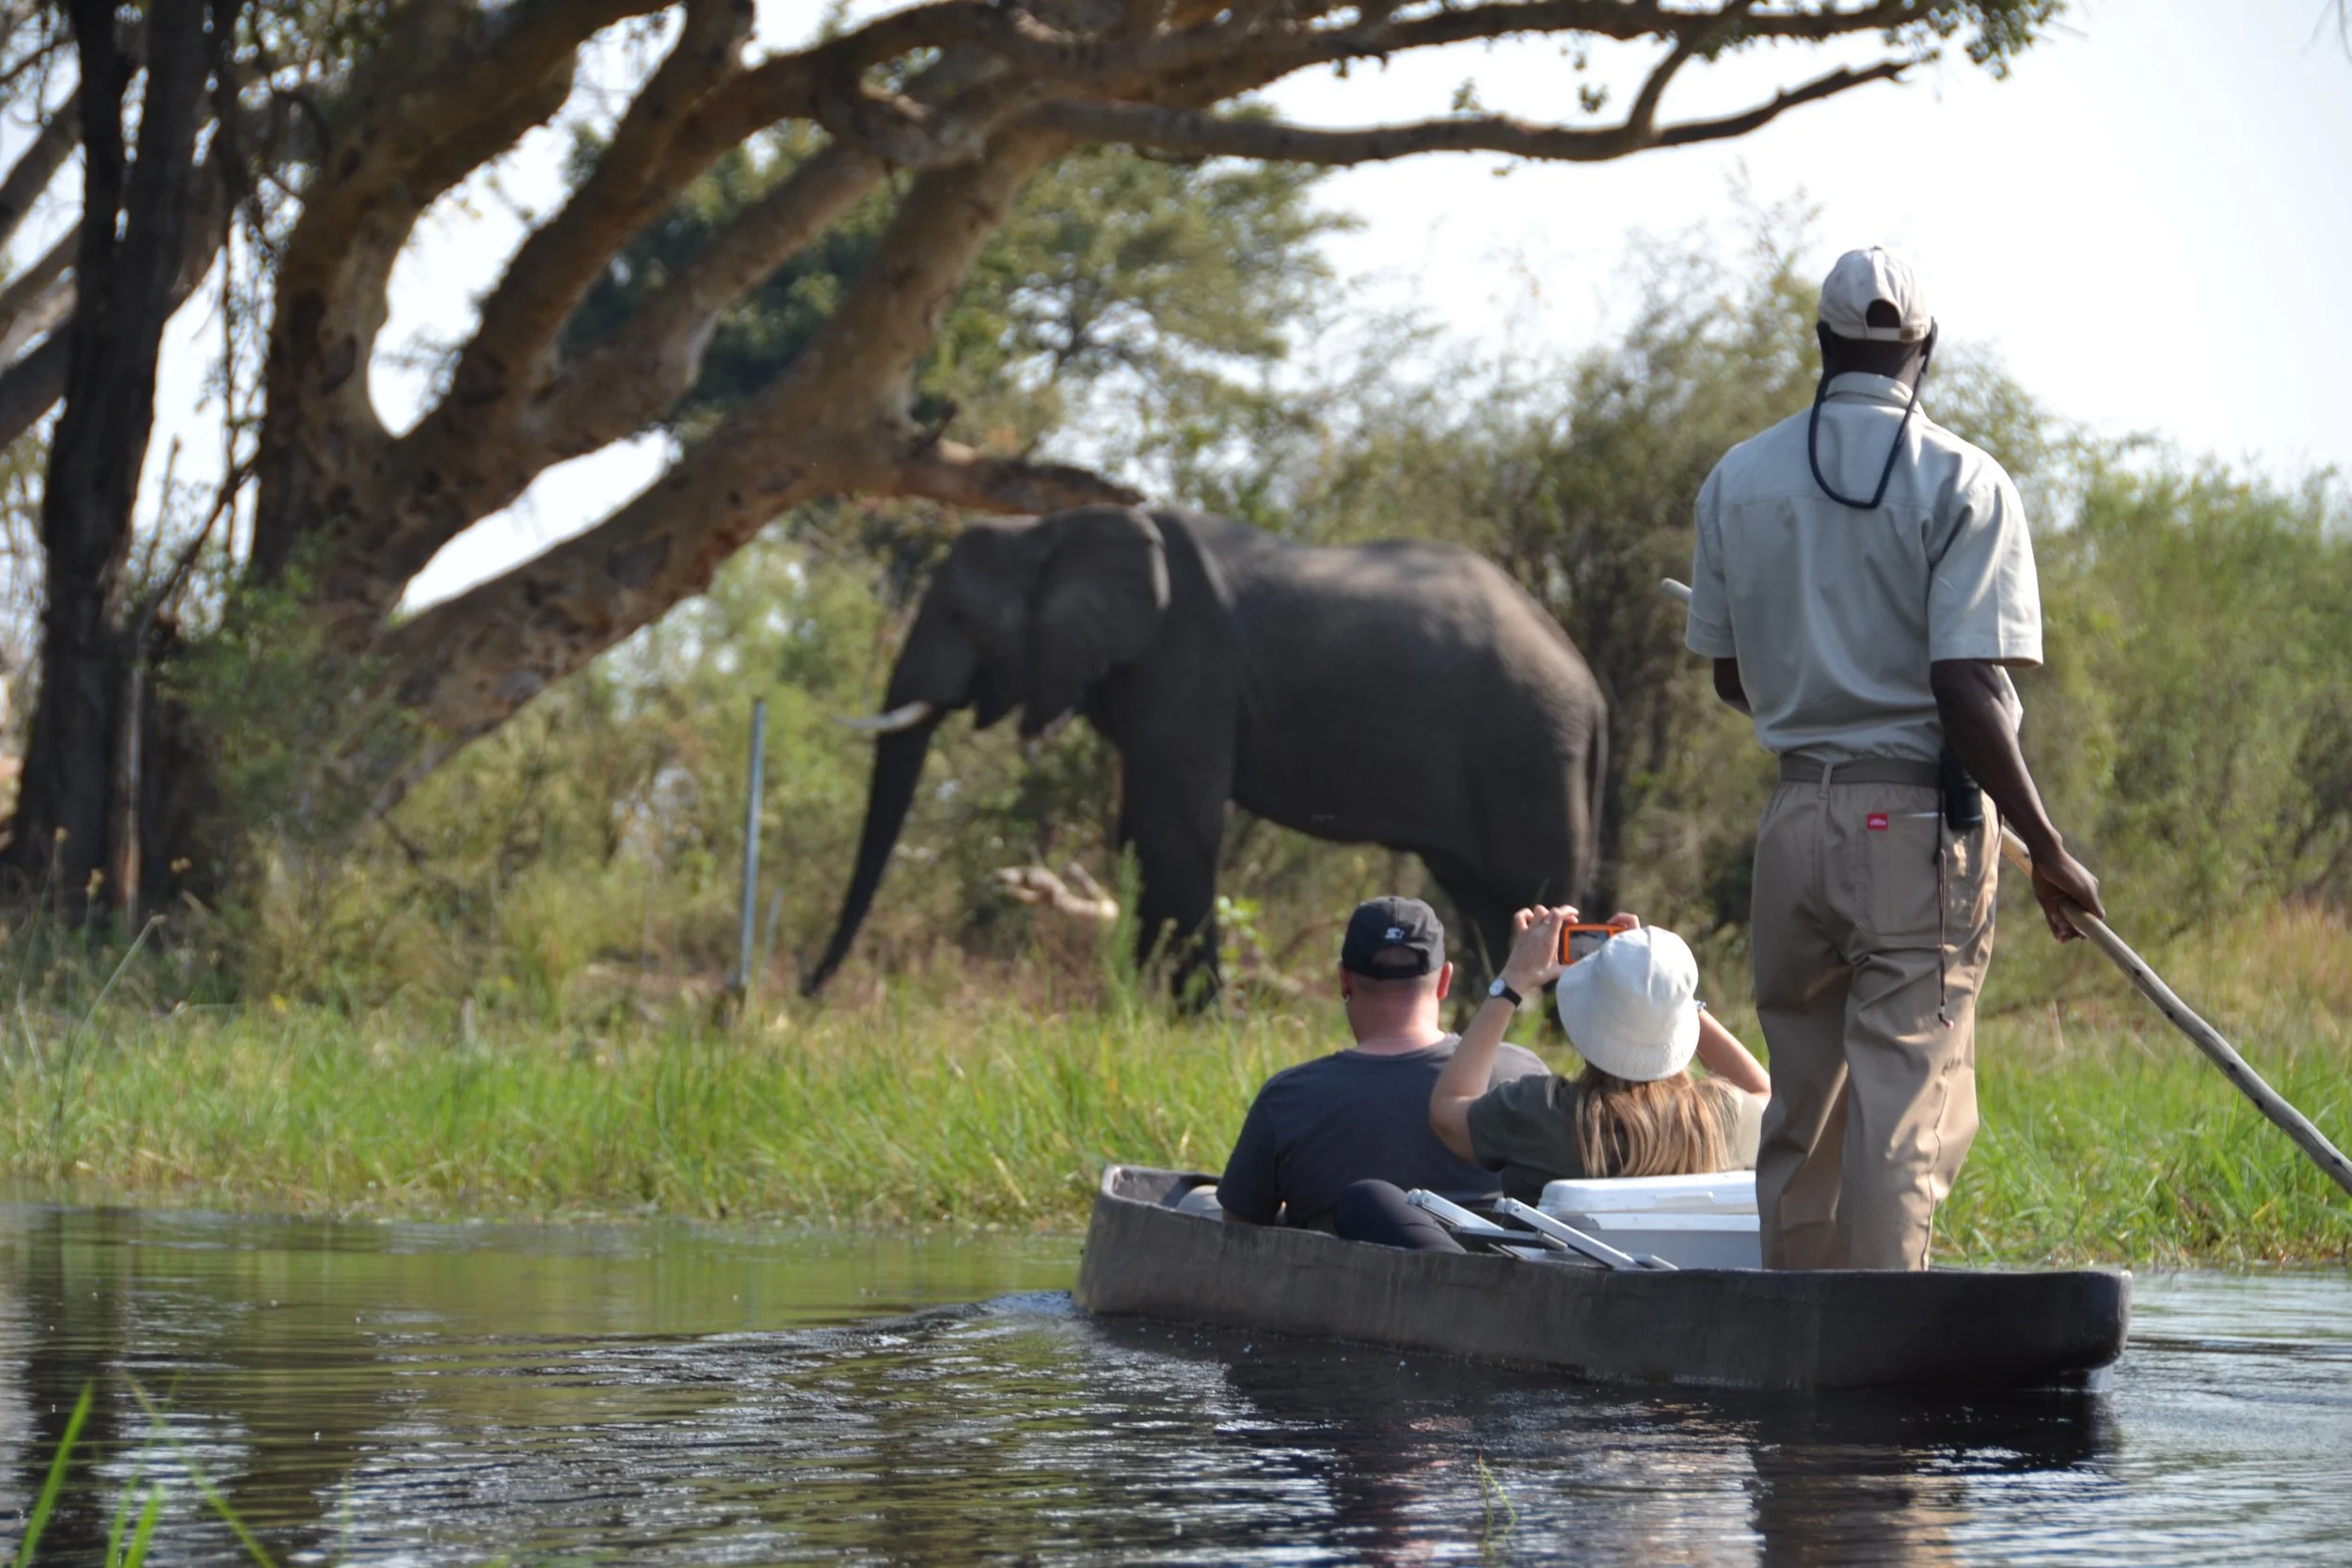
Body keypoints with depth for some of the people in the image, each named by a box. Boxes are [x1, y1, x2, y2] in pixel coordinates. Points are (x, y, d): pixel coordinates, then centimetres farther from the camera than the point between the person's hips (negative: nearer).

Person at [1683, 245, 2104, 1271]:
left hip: (1795, 818, 5)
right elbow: (1967, 692, -15)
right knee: (1905, 1109, -4)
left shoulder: (1737, 480, 7)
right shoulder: (1963, 484, -8)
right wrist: (2047, 851, -9)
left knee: (1801, 1105, 14)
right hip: (1923, 831, -4)